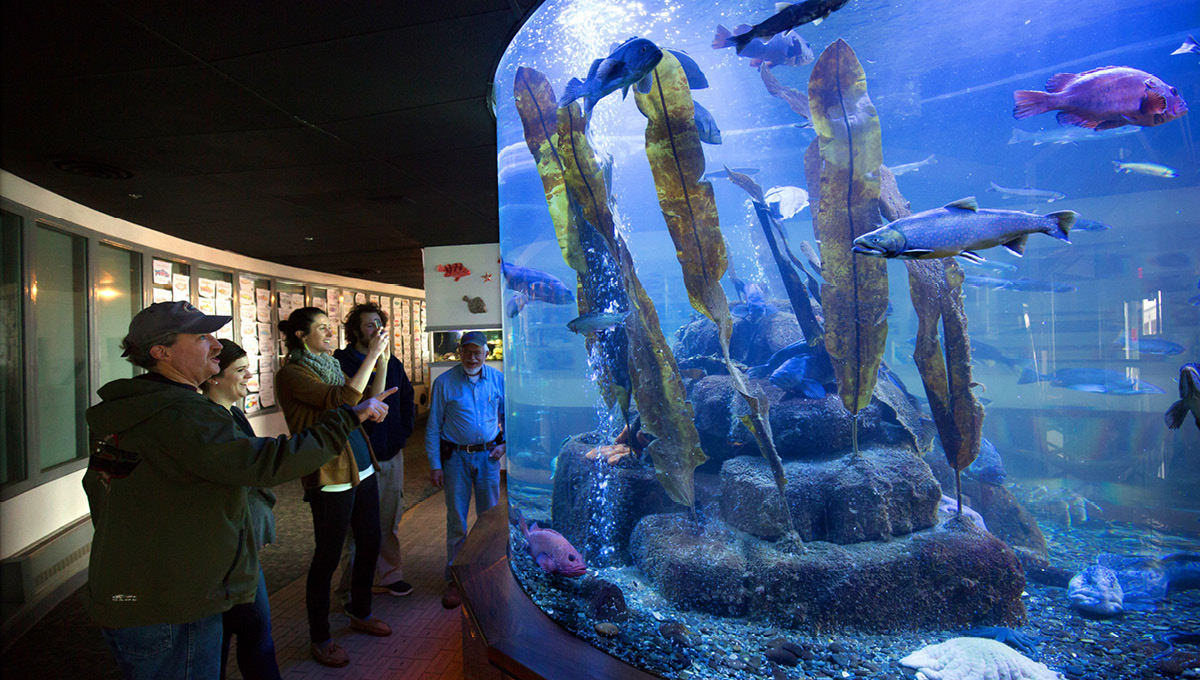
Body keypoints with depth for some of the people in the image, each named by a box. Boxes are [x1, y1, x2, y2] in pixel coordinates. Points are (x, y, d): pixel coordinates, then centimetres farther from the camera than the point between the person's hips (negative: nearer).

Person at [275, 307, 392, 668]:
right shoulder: (292, 373, -14)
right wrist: (372, 355, -23)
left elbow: (371, 398, 15)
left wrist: (382, 360, 3)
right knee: (328, 556, 4)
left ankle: (360, 613, 37)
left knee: (370, 542, 17)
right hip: (331, 477, -8)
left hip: (361, 469, 9)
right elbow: (344, 399, -26)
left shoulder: (329, 366, 13)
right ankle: (319, 639, 22)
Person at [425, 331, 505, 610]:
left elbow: (508, 414, 13)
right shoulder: (444, 382, -6)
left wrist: (505, 443, 0)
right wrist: (435, 465, -6)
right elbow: (433, 427, -3)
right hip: (456, 457, -2)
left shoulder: (498, 379, 0)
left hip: (488, 455, 2)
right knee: (456, 520, 3)